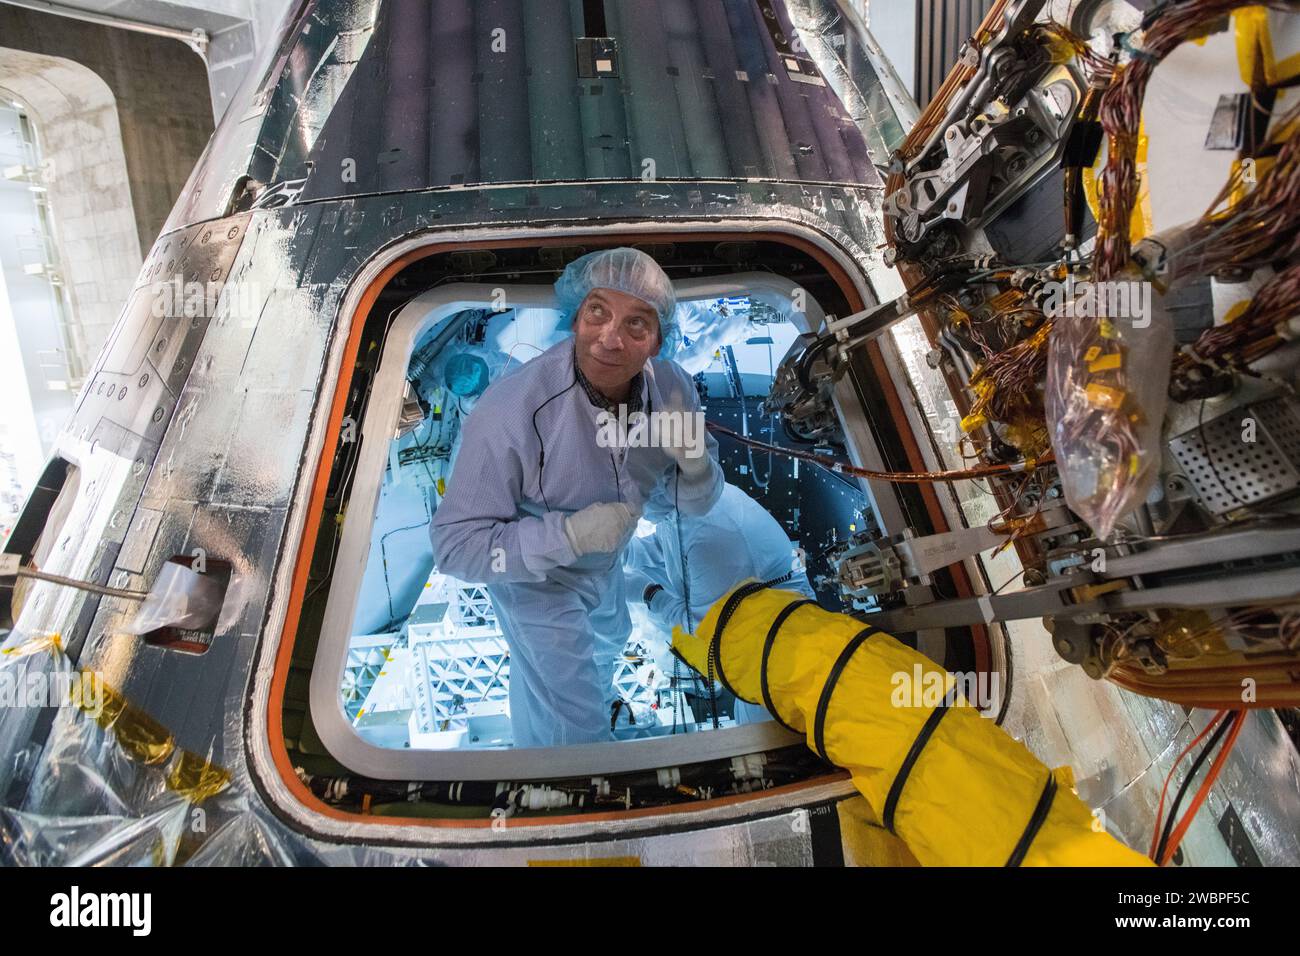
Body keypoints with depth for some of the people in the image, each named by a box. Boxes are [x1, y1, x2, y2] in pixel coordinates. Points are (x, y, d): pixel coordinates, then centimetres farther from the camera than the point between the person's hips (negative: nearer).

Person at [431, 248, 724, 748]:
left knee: (608, 639, 35)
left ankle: (597, 698, 70)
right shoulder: (511, 409, -39)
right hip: (535, 576, -6)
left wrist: (694, 463, -32)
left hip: (606, 562, 6)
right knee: (574, 724, 8)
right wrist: (569, 535, -42)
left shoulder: (671, 387, -23)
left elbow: (692, 501, -9)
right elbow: (457, 546, -32)